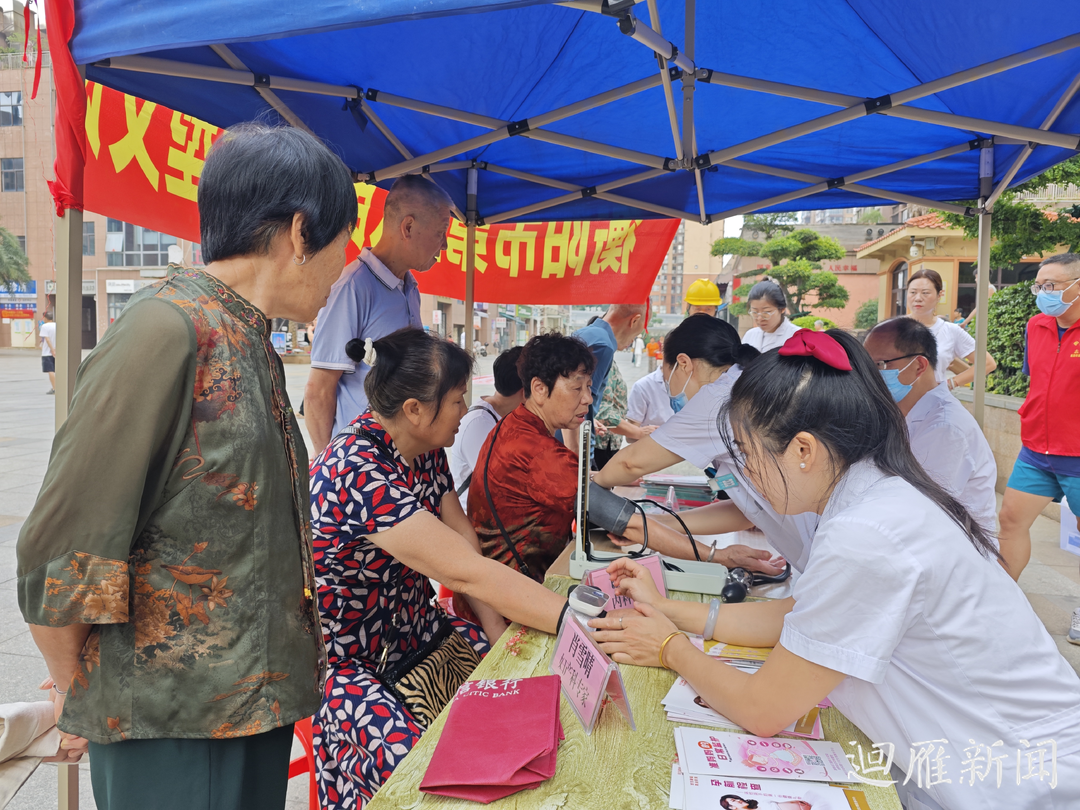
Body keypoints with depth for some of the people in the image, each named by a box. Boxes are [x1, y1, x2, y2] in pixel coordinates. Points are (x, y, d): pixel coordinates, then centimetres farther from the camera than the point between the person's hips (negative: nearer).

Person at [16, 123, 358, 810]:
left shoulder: (251, 345, 8)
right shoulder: (167, 329, -20)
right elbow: (63, 547, -17)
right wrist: (80, 696, -3)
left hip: (257, 700, 8)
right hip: (172, 722, -8)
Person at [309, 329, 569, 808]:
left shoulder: (426, 450, -2)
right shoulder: (356, 471, -30)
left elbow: (460, 542, -1)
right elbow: (465, 572, -34)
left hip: (415, 633, 8)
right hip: (350, 664, -7)